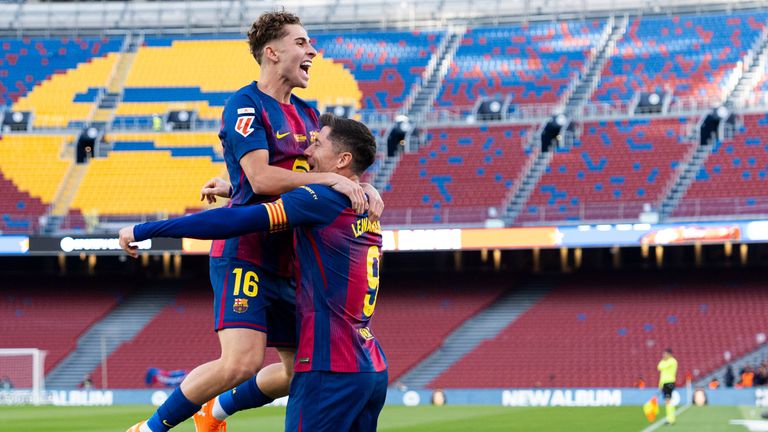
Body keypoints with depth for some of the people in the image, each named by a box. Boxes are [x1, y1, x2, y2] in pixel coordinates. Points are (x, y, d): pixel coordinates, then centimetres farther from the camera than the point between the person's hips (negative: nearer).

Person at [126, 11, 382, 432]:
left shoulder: (306, 113, 15)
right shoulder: (245, 105, -9)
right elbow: (261, 177, -21)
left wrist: (363, 191, 0)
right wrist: (331, 179, -23)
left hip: (286, 261, 9)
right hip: (244, 252, -8)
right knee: (241, 362, -22)